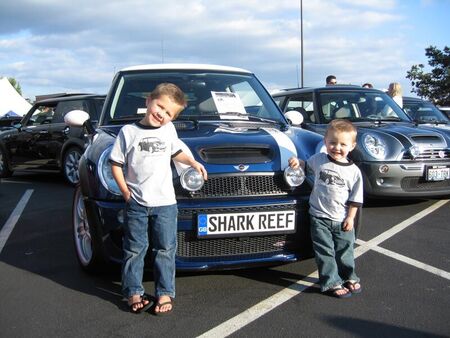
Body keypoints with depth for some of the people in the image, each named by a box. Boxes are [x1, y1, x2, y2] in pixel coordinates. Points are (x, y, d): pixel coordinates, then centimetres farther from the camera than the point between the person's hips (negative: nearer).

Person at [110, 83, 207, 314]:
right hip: (136, 203, -2)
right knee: (134, 250, 6)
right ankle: (133, 292, 17)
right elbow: (116, 164, 0)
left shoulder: (169, 130, 6)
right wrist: (125, 191, -7)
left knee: (165, 250, 7)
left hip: (165, 202, 2)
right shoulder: (128, 131, -2)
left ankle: (165, 293, 15)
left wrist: (193, 162, 9)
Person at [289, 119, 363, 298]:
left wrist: (350, 217, -3)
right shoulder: (319, 159, -2)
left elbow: (355, 198, 1)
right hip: (320, 217, 0)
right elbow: (308, 167, 19)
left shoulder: (353, 171, -4)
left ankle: (349, 277, 34)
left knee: (344, 251, 14)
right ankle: (332, 283, 8)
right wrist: (298, 162, -2)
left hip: (342, 220, 1)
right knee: (325, 252, 0)